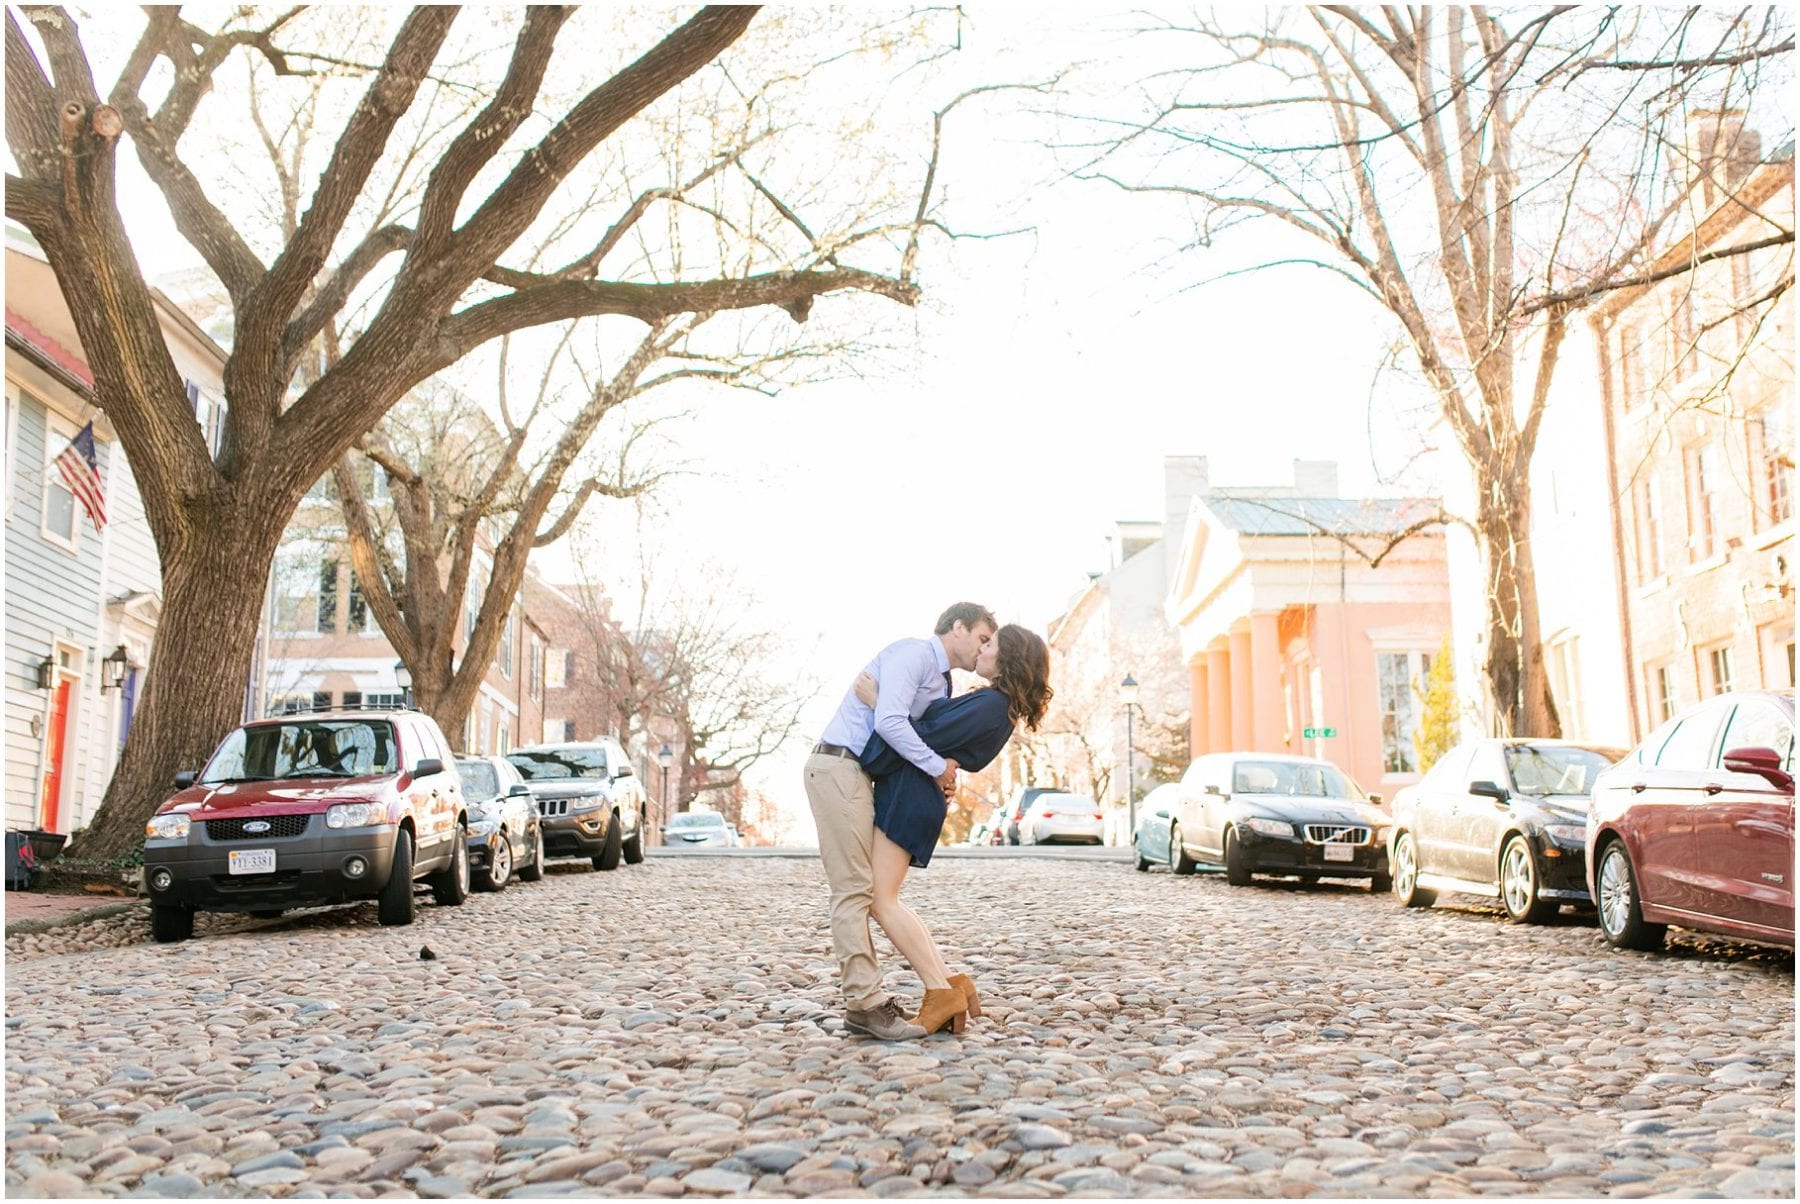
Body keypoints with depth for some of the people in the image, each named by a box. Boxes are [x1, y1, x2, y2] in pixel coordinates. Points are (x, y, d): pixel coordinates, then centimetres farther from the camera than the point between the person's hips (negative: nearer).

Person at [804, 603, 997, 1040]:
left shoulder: (941, 685, 21)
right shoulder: (914, 653, -10)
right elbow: (889, 721, -22)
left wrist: (945, 774, 2)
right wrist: (938, 767, -14)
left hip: (857, 774, 11)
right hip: (838, 768, -11)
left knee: (860, 889, 9)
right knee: (854, 889, -11)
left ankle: (863, 1001, 11)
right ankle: (865, 1002, -10)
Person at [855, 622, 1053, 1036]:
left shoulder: (990, 705, -15)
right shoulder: (1000, 706, 17)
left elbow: (925, 738, -18)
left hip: (910, 796, -10)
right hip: (904, 796, 10)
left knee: (881, 900, -12)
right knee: (882, 899, 9)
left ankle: (941, 991, -11)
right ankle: (948, 983, 5)